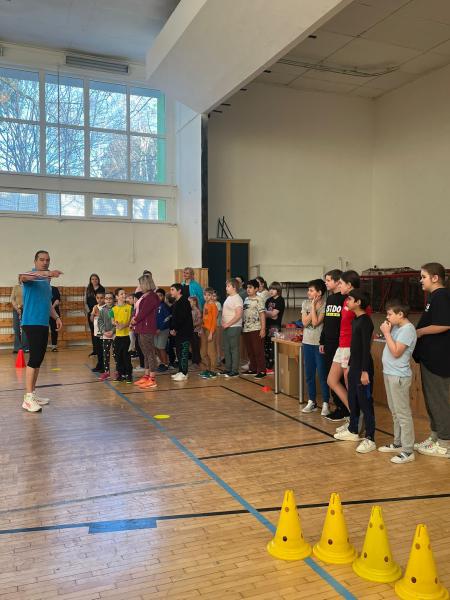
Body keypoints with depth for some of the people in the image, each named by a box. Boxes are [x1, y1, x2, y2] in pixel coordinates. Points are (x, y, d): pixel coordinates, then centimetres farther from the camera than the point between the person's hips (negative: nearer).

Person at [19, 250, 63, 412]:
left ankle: (32, 393, 21)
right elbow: (23, 277, -32)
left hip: (43, 324, 8)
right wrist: (47, 273, -47)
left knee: (38, 359, 11)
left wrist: (56, 317, 14)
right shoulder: (31, 276, -6)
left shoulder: (46, 281, 18)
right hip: (32, 323, -8)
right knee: (34, 358, -14)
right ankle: (28, 398, -11)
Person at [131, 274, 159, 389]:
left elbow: (143, 312, -18)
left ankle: (152, 379, -4)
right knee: (145, 353, 15)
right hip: (141, 328, 10)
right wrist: (134, 319, 2)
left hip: (147, 329, -10)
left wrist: (135, 321, -6)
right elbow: (137, 310, 17)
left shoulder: (151, 296, -14)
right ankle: (146, 376, 24)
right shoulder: (144, 296, 17)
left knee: (150, 353, -7)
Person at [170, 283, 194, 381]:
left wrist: (175, 329, -14)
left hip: (185, 332, -10)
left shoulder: (184, 302, -12)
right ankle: (181, 371, 20)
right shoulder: (176, 303, 18)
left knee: (183, 352, -7)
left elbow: (182, 318, -19)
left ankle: (184, 373, -4)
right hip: (178, 332, 10)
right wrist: (172, 329, 6)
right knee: (179, 352, 12)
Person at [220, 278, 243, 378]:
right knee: (226, 349, 13)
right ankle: (228, 369, 23)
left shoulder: (237, 299, -13)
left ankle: (235, 371, 3)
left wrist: (228, 324, -18)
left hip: (234, 328, -9)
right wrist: (223, 322, 8)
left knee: (234, 349, -3)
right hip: (226, 328, 9)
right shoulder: (228, 298, 15)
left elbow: (238, 315, -20)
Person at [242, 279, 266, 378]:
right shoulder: (246, 299, 15)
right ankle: (252, 369, 23)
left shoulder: (259, 299, -6)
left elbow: (262, 314, -10)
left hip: (256, 329, -7)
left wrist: (263, 329, -15)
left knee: (258, 351, -3)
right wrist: (242, 326, 14)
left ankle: (262, 371, 3)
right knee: (250, 351, 13)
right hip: (246, 329, 7)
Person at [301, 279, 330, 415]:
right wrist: (313, 306, -10)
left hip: (319, 343, -5)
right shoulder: (305, 303, 4)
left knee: (322, 374, 1)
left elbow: (315, 323, -20)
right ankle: (311, 402, 25)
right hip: (307, 343, 6)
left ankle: (325, 404, 12)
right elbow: (305, 322, -7)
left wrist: (314, 306, -15)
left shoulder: (324, 305, -12)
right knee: (309, 374, 13)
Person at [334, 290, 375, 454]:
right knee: (352, 400, 18)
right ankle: (353, 431, 32)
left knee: (365, 402, -4)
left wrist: (365, 371, -21)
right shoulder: (355, 320, 11)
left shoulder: (365, 321, -16)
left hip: (363, 367, -9)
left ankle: (370, 439, 3)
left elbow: (366, 348, -19)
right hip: (354, 366, 9)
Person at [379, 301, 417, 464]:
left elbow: (396, 352, -21)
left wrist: (386, 333, -16)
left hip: (399, 376, -10)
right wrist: (387, 332, 2)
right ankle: (398, 443, 29)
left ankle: (408, 451, 0)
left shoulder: (407, 329, -16)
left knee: (403, 414, -5)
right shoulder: (396, 327, 11)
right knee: (395, 412, 18)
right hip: (390, 373, 10)